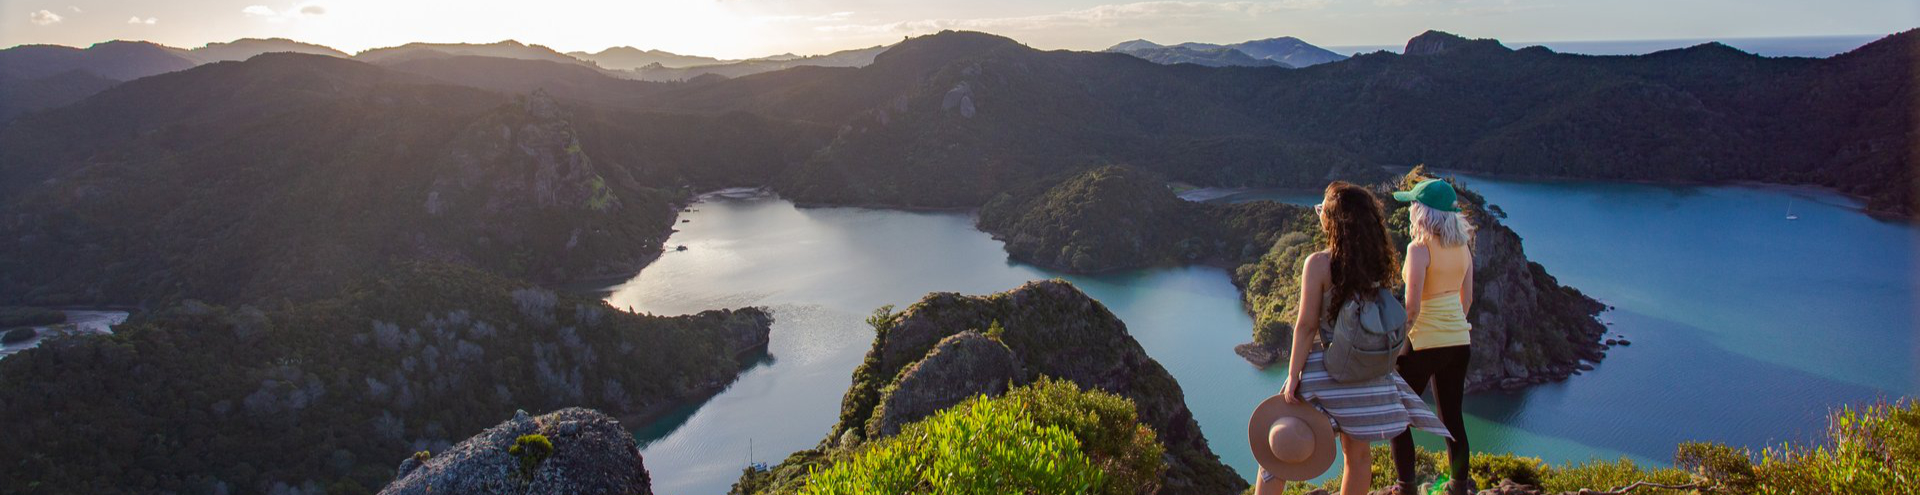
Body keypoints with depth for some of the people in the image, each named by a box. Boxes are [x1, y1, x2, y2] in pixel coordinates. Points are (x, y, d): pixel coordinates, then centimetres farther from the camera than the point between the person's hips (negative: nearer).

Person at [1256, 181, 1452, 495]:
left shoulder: (1318, 264, -14)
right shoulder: (1375, 263, 2)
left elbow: (1306, 326, -14)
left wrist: (1293, 377, -11)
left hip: (1326, 372, -5)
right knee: (1357, 452, 15)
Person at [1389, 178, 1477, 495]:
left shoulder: (1420, 248, -16)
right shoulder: (1463, 246, 5)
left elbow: (1411, 306, -21)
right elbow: (1467, 298, 13)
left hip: (1424, 343, -7)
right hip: (1459, 341, 7)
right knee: (1452, 416, 17)